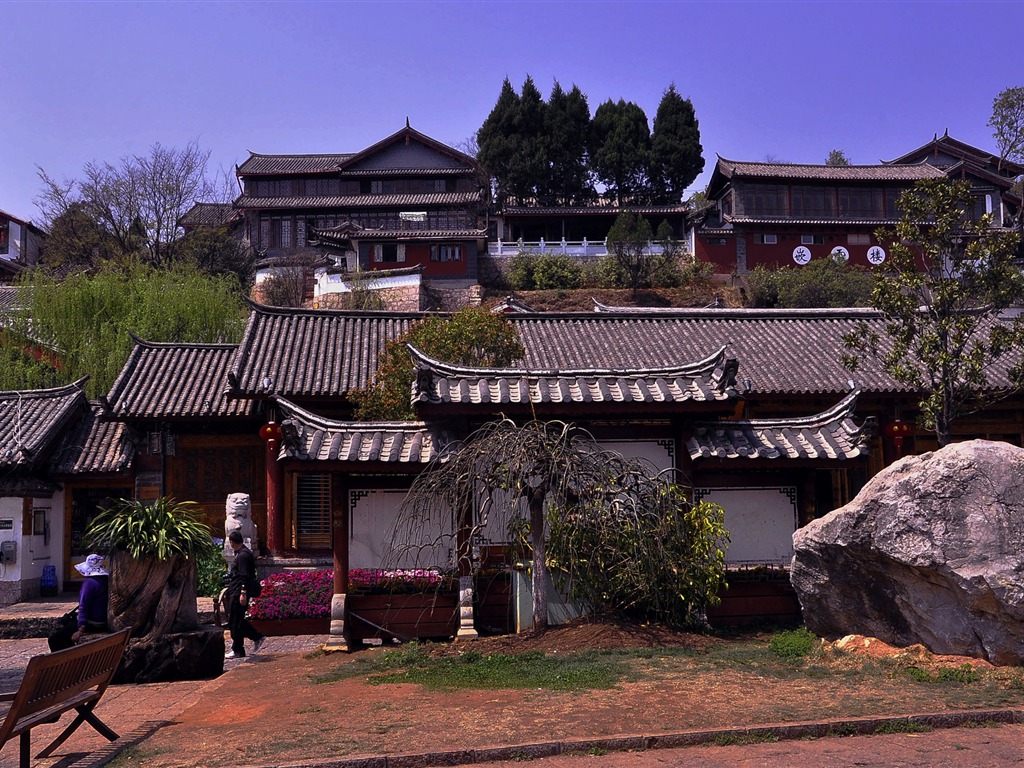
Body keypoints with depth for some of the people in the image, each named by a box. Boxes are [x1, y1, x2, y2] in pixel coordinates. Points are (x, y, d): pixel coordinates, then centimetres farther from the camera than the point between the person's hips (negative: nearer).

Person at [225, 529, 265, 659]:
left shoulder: (243, 555, -17)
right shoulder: (240, 553, 16)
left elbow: (244, 576, -22)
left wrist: (243, 593, -25)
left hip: (238, 594, -10)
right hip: (234, 593, 10)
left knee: (235, 622, -3)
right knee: (237, 620, 14)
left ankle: (237, 651, 5)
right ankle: (257, 637, 18)